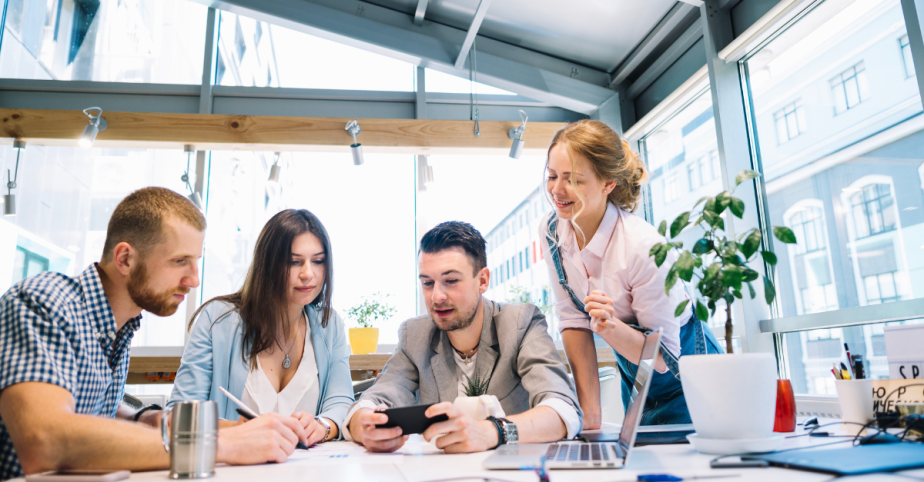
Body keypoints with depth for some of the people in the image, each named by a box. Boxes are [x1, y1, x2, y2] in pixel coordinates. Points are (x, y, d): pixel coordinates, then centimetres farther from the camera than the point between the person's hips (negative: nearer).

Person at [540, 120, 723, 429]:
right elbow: (573, 322, -11)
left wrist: (610, 328, -44)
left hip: (684, 379, -5)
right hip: (632, 376, 5)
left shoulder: (644, 249, -33)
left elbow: (664, 356, -25)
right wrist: (590, 413, -13)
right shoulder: (551, 231, -16)